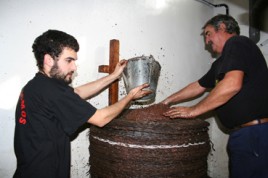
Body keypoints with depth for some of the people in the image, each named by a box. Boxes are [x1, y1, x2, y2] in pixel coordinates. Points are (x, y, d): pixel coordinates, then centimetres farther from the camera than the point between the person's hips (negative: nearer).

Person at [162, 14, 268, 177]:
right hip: (243, 133, 9)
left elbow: (232, 84, -23)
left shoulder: (237, 43, -9)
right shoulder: (222, 62, 20)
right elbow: (199, 86, 27)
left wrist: (193, 111, -15)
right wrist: (167, 102, 28)